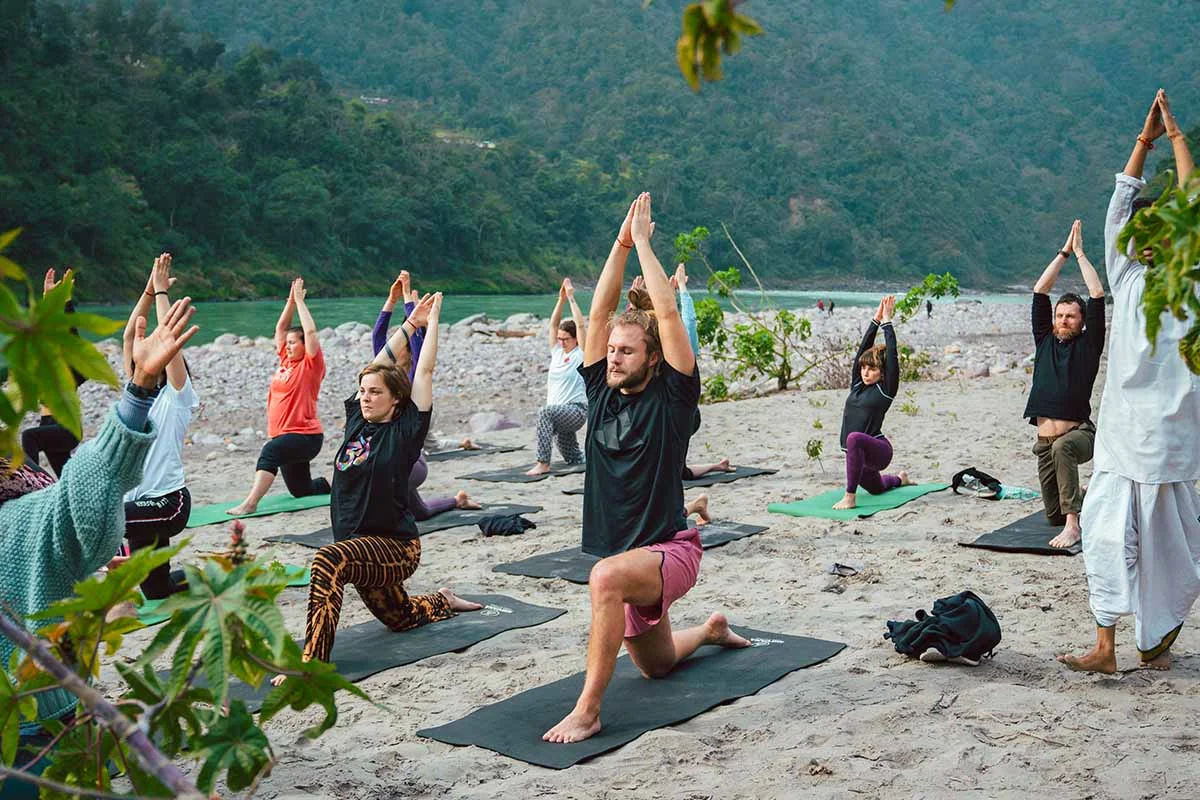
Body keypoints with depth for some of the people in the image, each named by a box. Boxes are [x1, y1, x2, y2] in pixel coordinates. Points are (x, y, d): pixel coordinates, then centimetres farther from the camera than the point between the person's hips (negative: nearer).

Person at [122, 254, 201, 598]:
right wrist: (149, 291, 5)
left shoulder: (178, 397, -5)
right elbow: (130, 336, 9)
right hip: (140, 500, 8)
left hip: (169, 501, -8)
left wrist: (162, 291, -9)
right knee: (157, 590, 12)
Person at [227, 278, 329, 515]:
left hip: (306, 436, -9)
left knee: (270, 451, -37)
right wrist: (291, 300, 9)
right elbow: (280, 328, 16)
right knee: (301, 490, 17)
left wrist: (300, 300, -9)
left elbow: (310, 331, -17)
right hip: (285, 435, 9)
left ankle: (250, 503, -43)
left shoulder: (311, 365, -7)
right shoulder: (286, 362, 12)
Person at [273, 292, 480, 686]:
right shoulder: (357, 420, 4)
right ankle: (444, 600, 55)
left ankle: (312, 662, -34)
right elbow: (381, 363, 8)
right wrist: (410, 323, 16)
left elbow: (424, 370, -13)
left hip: (396, 546, -8)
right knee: (399, 617, 27)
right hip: (362, 548, 8)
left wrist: (432, 319, -5)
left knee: (328, 561, -36)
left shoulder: (406, 429, -11)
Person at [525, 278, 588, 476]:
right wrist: (561, 299, 3)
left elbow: (581, 325, -13)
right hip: (560, 413, 8)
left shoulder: (581, 355, -5)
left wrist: (571, 298, -10)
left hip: (577, 410, -8)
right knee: (572, 459, 15)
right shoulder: (557, 352, 12)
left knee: (545, 412, -36)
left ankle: (543, 463, -38)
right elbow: (553, 324, 9)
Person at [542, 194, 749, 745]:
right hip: (628, 556, 8)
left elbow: (669, 314, -20)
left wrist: (643, 241, -14)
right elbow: (600, 312, -2)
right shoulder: (602, 392, 2)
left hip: (669, 551, -7)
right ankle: (711, 630, 58)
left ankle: (587, 710, -31)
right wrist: (621, 243, -4)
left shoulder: (671, 397, -12)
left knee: (605, 577, -40)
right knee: (656, 664, 26)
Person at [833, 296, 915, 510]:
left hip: (878, 450, -8)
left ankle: (850, 497, -38)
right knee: (875, 487, 34)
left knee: (855, 438, -42)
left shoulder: (886, 390, -8)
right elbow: (864, 347, 4)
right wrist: (876, 319, 5)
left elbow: (892, 355, -13)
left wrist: (887, 321, -7)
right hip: (859, 452, 8)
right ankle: (900, 479, 68)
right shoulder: (857, 384, 7)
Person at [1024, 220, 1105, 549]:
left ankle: (1074, 524, -39)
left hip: (1079, 433, -5)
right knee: (1053, 514, 11)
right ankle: (1089, 498, 45)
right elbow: (1039, 292, 8)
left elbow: (1098, 296, -6)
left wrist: (1080, 253, 2)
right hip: (1045, 441, 5)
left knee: (1063, 447, -42)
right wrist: (1063, 252, 9)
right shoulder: (1045, 340, 12)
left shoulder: (1088, 345, 1)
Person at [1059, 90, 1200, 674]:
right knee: (1107, 535, -3)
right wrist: (1144, 140, 7)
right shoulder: (1127, 275, 12)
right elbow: (1120, 206, 9)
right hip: (1117, 434, 4)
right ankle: (1105, 648, -2)